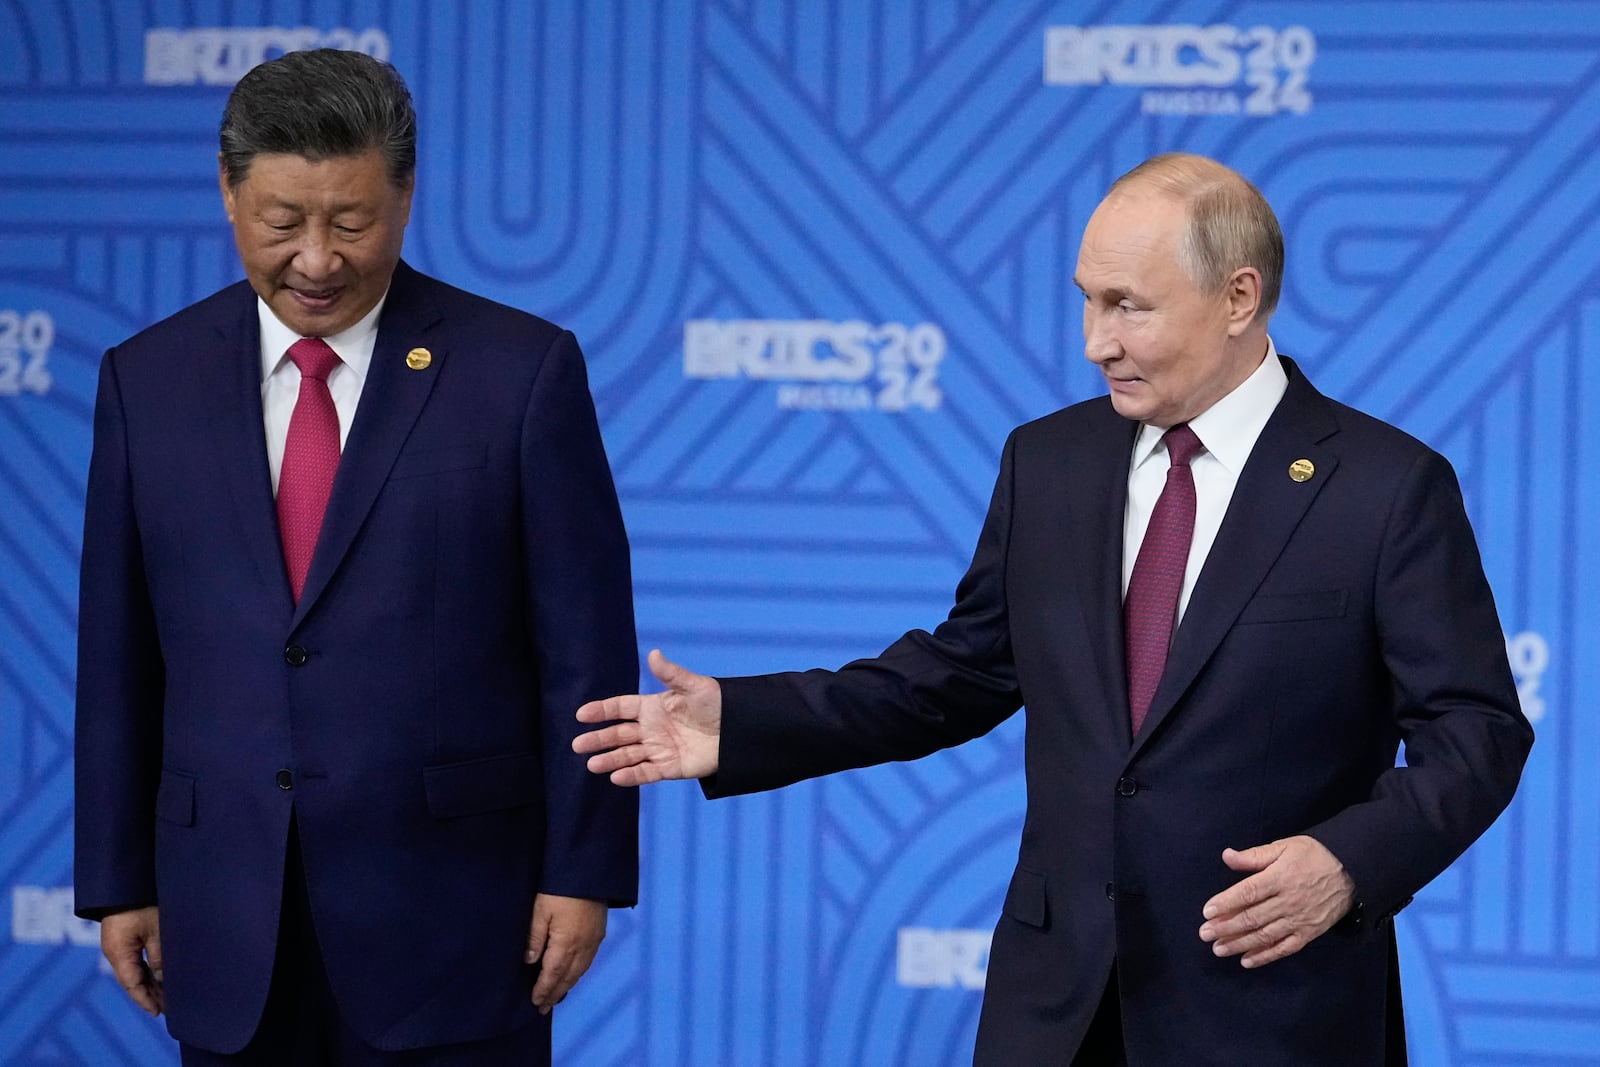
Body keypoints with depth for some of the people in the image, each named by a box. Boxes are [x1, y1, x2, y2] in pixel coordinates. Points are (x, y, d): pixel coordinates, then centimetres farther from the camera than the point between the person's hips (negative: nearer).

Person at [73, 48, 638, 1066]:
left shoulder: (523, 370, -3)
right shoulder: (148, 380, 6)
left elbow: (585, 646, -3)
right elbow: (118, 659, 9)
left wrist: (583, 869, -5)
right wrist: (118, 880, 7)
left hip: (450, 914, -3)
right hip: (229, 924, 3)